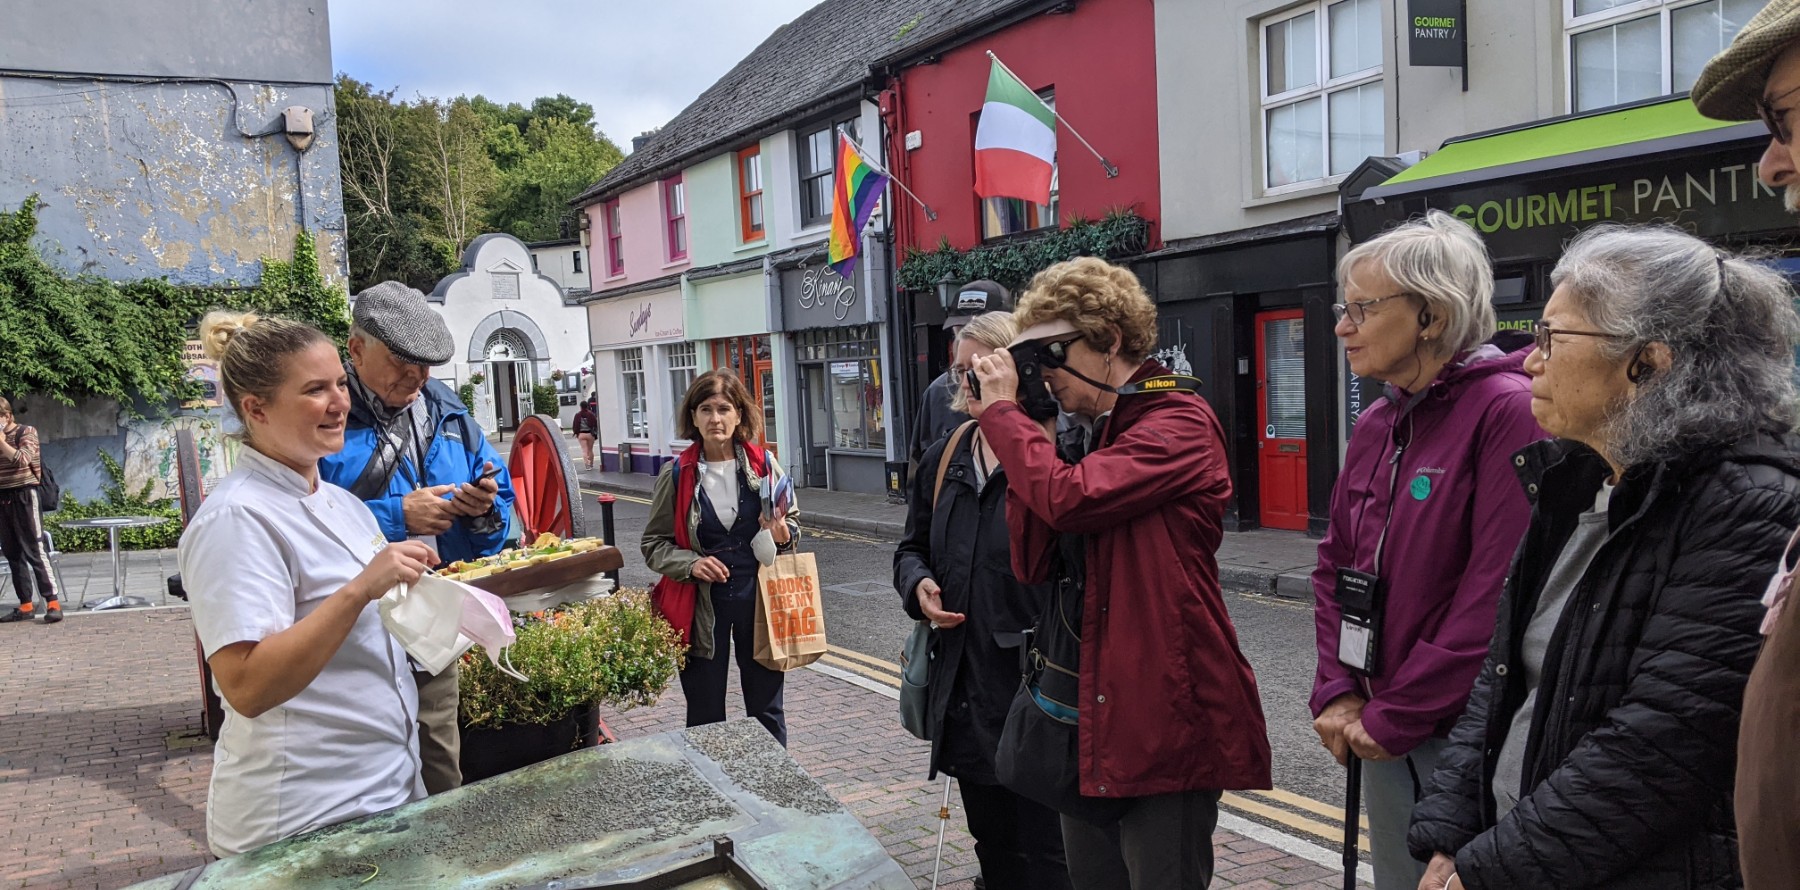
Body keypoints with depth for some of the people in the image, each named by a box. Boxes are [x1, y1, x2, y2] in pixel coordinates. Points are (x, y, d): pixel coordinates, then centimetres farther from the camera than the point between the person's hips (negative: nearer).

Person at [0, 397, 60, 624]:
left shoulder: (26, 432, -4)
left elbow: (21, 460, -19)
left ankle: (52, 603, -12)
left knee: (35, 551, -10)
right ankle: (25, 606, 10)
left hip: (24, 497, -6)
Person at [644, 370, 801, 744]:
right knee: (705, 717, 9)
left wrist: (782, 535, -12)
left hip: (759, 600, 1)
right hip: (701, 605, -1)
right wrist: (690, 564, -16)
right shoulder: (677, 474, -3)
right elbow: (654, 544, 3)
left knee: (766, 709, 12)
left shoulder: (763, 465, -1)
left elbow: (793, 522, 11)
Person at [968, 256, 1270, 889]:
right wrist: (1018, 431, -2)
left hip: (1166, 717, -8)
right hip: (1089, 716, 8)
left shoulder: (1179, 423, -12)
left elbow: (1068, 498, -28)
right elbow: (1033, 564, 4)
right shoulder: (1084, 434, 13)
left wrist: (1002, 412, -12)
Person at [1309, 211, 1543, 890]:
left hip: (1464, 733, -7)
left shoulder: (1507, 408, -16)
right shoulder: (1376, 426, 9)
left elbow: (1500, 591, -21)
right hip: (1384, 734, 7)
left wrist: (1395, 715, -16)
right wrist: (1338, 693, 0)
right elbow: (1335, 565, 13)